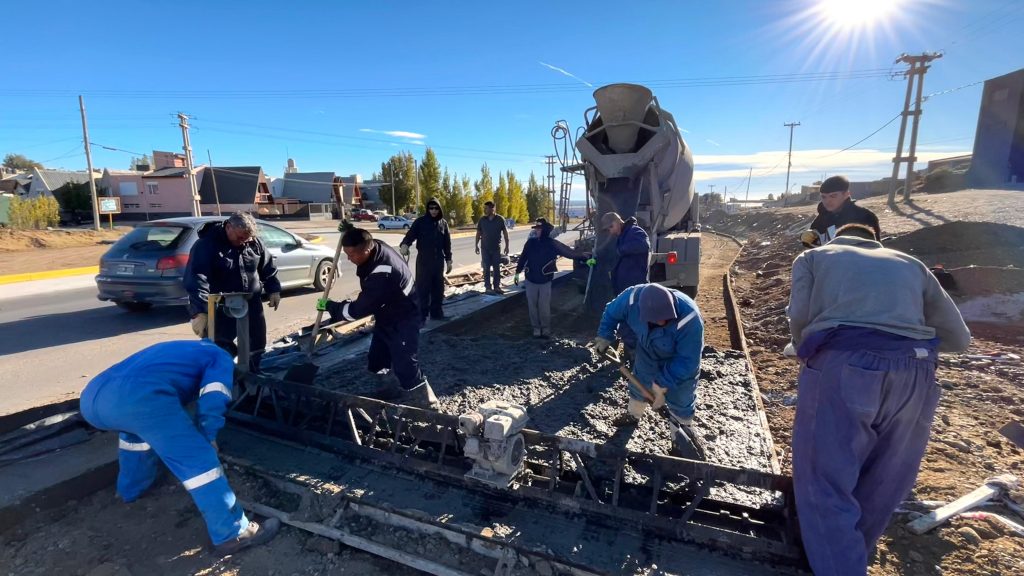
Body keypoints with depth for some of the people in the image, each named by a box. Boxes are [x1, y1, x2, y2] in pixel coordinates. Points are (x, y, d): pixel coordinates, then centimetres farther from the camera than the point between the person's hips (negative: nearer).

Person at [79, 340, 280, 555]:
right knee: (198, 459, -1)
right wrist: (208, 436, 17)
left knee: (138, 426, 40)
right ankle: (232, 533, 2)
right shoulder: (221, 357, 22)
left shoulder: (178, 351, 43)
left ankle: (130, 489, 50)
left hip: (93, 397, 8)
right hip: (136, 397, -8)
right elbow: (212, 401, 3)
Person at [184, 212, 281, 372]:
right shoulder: (206, 245, -16)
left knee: (257, 346, 14)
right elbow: (196, 279, -25)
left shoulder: (255, 243, -1)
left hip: (252, 306, 5)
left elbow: (268, 268, 13)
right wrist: (199, 311, -33)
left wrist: (274, 289, 5)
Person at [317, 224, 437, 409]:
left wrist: (330, 306, -14)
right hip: (386, 318, 10)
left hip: (402, 323, -10)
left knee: (405, 367, -7)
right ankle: (387, 389, 39)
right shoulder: (376, 248, -10)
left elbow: (359, 309, -29)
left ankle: (425, 401, 10)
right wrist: (351, 231, 2)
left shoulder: (381, 274, -38)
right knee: (376, 362, 19)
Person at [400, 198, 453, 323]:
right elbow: (411, 234, -16)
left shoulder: (443, 223, 7)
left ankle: (436, 312, 23)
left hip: (439, 261, 4)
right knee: (423, 288, -2)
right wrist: (404, 244, -38)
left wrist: (449, 260, 10)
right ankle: (422, 315, 6)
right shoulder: (420, 222, -4)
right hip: (424, 260, -4)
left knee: (438, 288, 10)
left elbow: (447, 243, 11)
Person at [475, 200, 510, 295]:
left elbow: (505, 233, 0)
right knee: (486, 268, 2)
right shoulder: (482, 220, -2)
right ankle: (488, 287, 7)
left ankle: (497, 286, 17)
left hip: (497, 248, 0)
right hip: (485, 248, 0)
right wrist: (476, 245, 1)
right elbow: (478, 233, 5)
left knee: (497, 268, 7)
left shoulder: (500, 219, -5)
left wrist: (507, 246, -2)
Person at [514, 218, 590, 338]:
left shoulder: (553, 244, -10)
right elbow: (523, 257, 7)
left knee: (544, 307, -1)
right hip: (530, 280, 2)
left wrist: (587, 257, -13)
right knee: (532, 306, 8)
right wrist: (517, 273, 11)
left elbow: (570, 252, -9)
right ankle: (536, 328, 23)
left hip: (545, 281, -2)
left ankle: (546, 329, 17)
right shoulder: (531, 242, -4)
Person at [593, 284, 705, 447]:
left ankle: (682, 430, 37)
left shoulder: (689, 320, -44)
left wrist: (662, 384, -32)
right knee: (639, 383, 22)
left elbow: (688, 361, -33)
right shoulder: (632, 298, -35)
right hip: (647, 352, 4)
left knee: (680, 399, 8)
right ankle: (633, 414, 51)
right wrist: (604, 337, -8)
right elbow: (611, 312, -11)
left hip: (679, 359, -3)